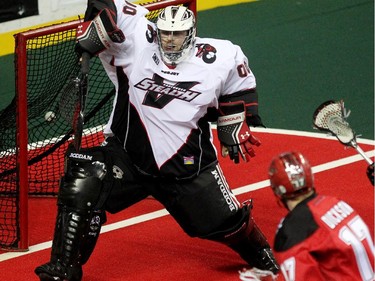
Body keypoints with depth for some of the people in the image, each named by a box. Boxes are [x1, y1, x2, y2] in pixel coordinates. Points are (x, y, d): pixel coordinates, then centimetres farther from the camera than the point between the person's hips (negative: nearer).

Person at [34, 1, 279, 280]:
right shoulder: (137, 42, -10)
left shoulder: (218, 58, -5)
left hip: (187, 161, 1)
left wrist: (236, 129, 13)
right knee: (82, 187, -22)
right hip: (127, 153, -1)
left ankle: (260, 252, 43)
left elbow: (237, 86, 13)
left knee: (225, 221, 8)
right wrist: (94, 31, -24)